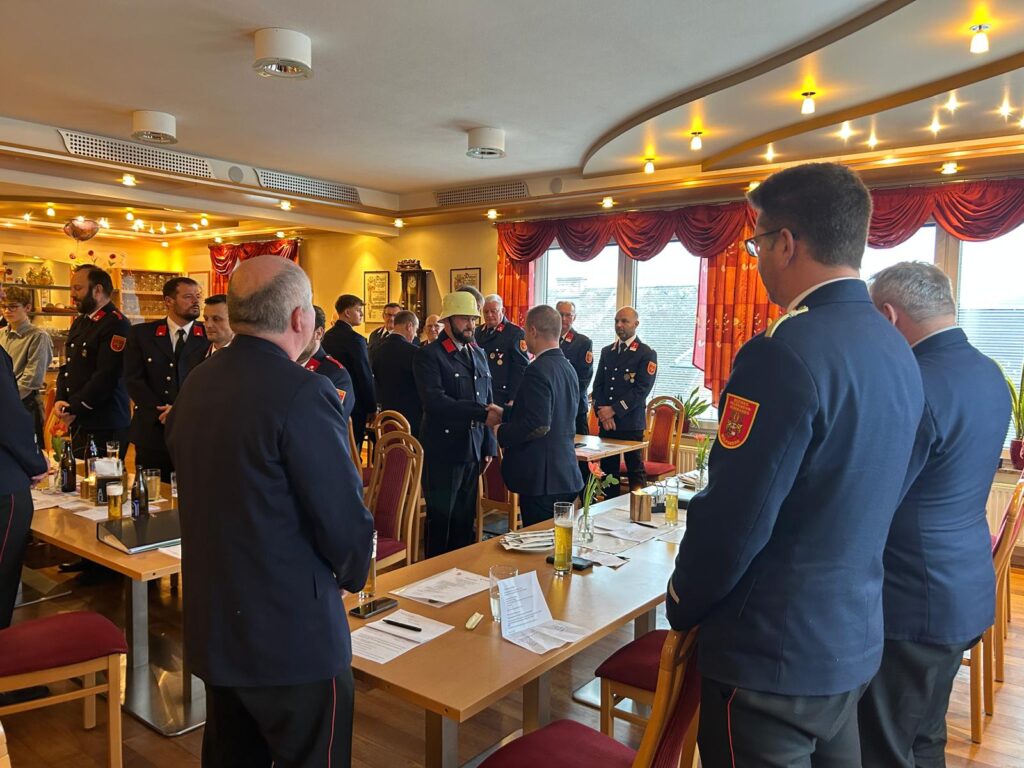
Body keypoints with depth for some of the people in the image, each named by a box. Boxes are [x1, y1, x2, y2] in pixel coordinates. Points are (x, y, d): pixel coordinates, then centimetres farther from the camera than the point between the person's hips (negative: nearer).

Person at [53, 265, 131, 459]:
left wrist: (73, 409, -14)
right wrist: (60, 400, 1)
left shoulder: (116, 324, -13)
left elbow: (106, 376, -19)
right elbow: (67, 366, 18)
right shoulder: (79, 323, 17)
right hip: (77, 422, 8)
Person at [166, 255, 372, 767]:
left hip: (211, 623, 8)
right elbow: (345, 518, -22)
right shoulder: (302, 392, -22)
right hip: (292, 631, -8)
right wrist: (352, 573, -1)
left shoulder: (195, 385, 2)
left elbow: (202, 489, 11)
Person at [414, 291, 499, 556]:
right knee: (440, 521, 4)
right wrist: (482, 413, -25)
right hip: (443, 453, -6)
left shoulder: (479, 354, 14)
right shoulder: (428, 355, -8)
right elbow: (434, 401, -22)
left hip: (474, 453, 6)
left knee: (465, 521, 12)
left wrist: (489, 445, 9)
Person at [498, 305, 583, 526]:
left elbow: (539, 425, -24)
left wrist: (501, 433, -10)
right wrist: (505, 414, 21)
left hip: (542, 479, -9)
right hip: (567, 475, 9)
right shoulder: (568, 368, 12)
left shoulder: (538, 370, -17)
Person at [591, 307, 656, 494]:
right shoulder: (607, 351, 14)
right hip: (606, 423, 5)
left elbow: (642, 390, -12)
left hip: (631, 423, -5)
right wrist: (602, 412, -4)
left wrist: (614, 410, -14)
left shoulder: (647, 354, -4)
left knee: (635, 471, 1)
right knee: (608, 470, 9)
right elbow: (598, 385, 11)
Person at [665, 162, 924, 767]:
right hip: (855, 640, 9)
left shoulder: (786, 352, -25)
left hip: (775, 649, -8)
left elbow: (733, 519, -24)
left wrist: (682, 606, -6)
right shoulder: (897, 351, 4)